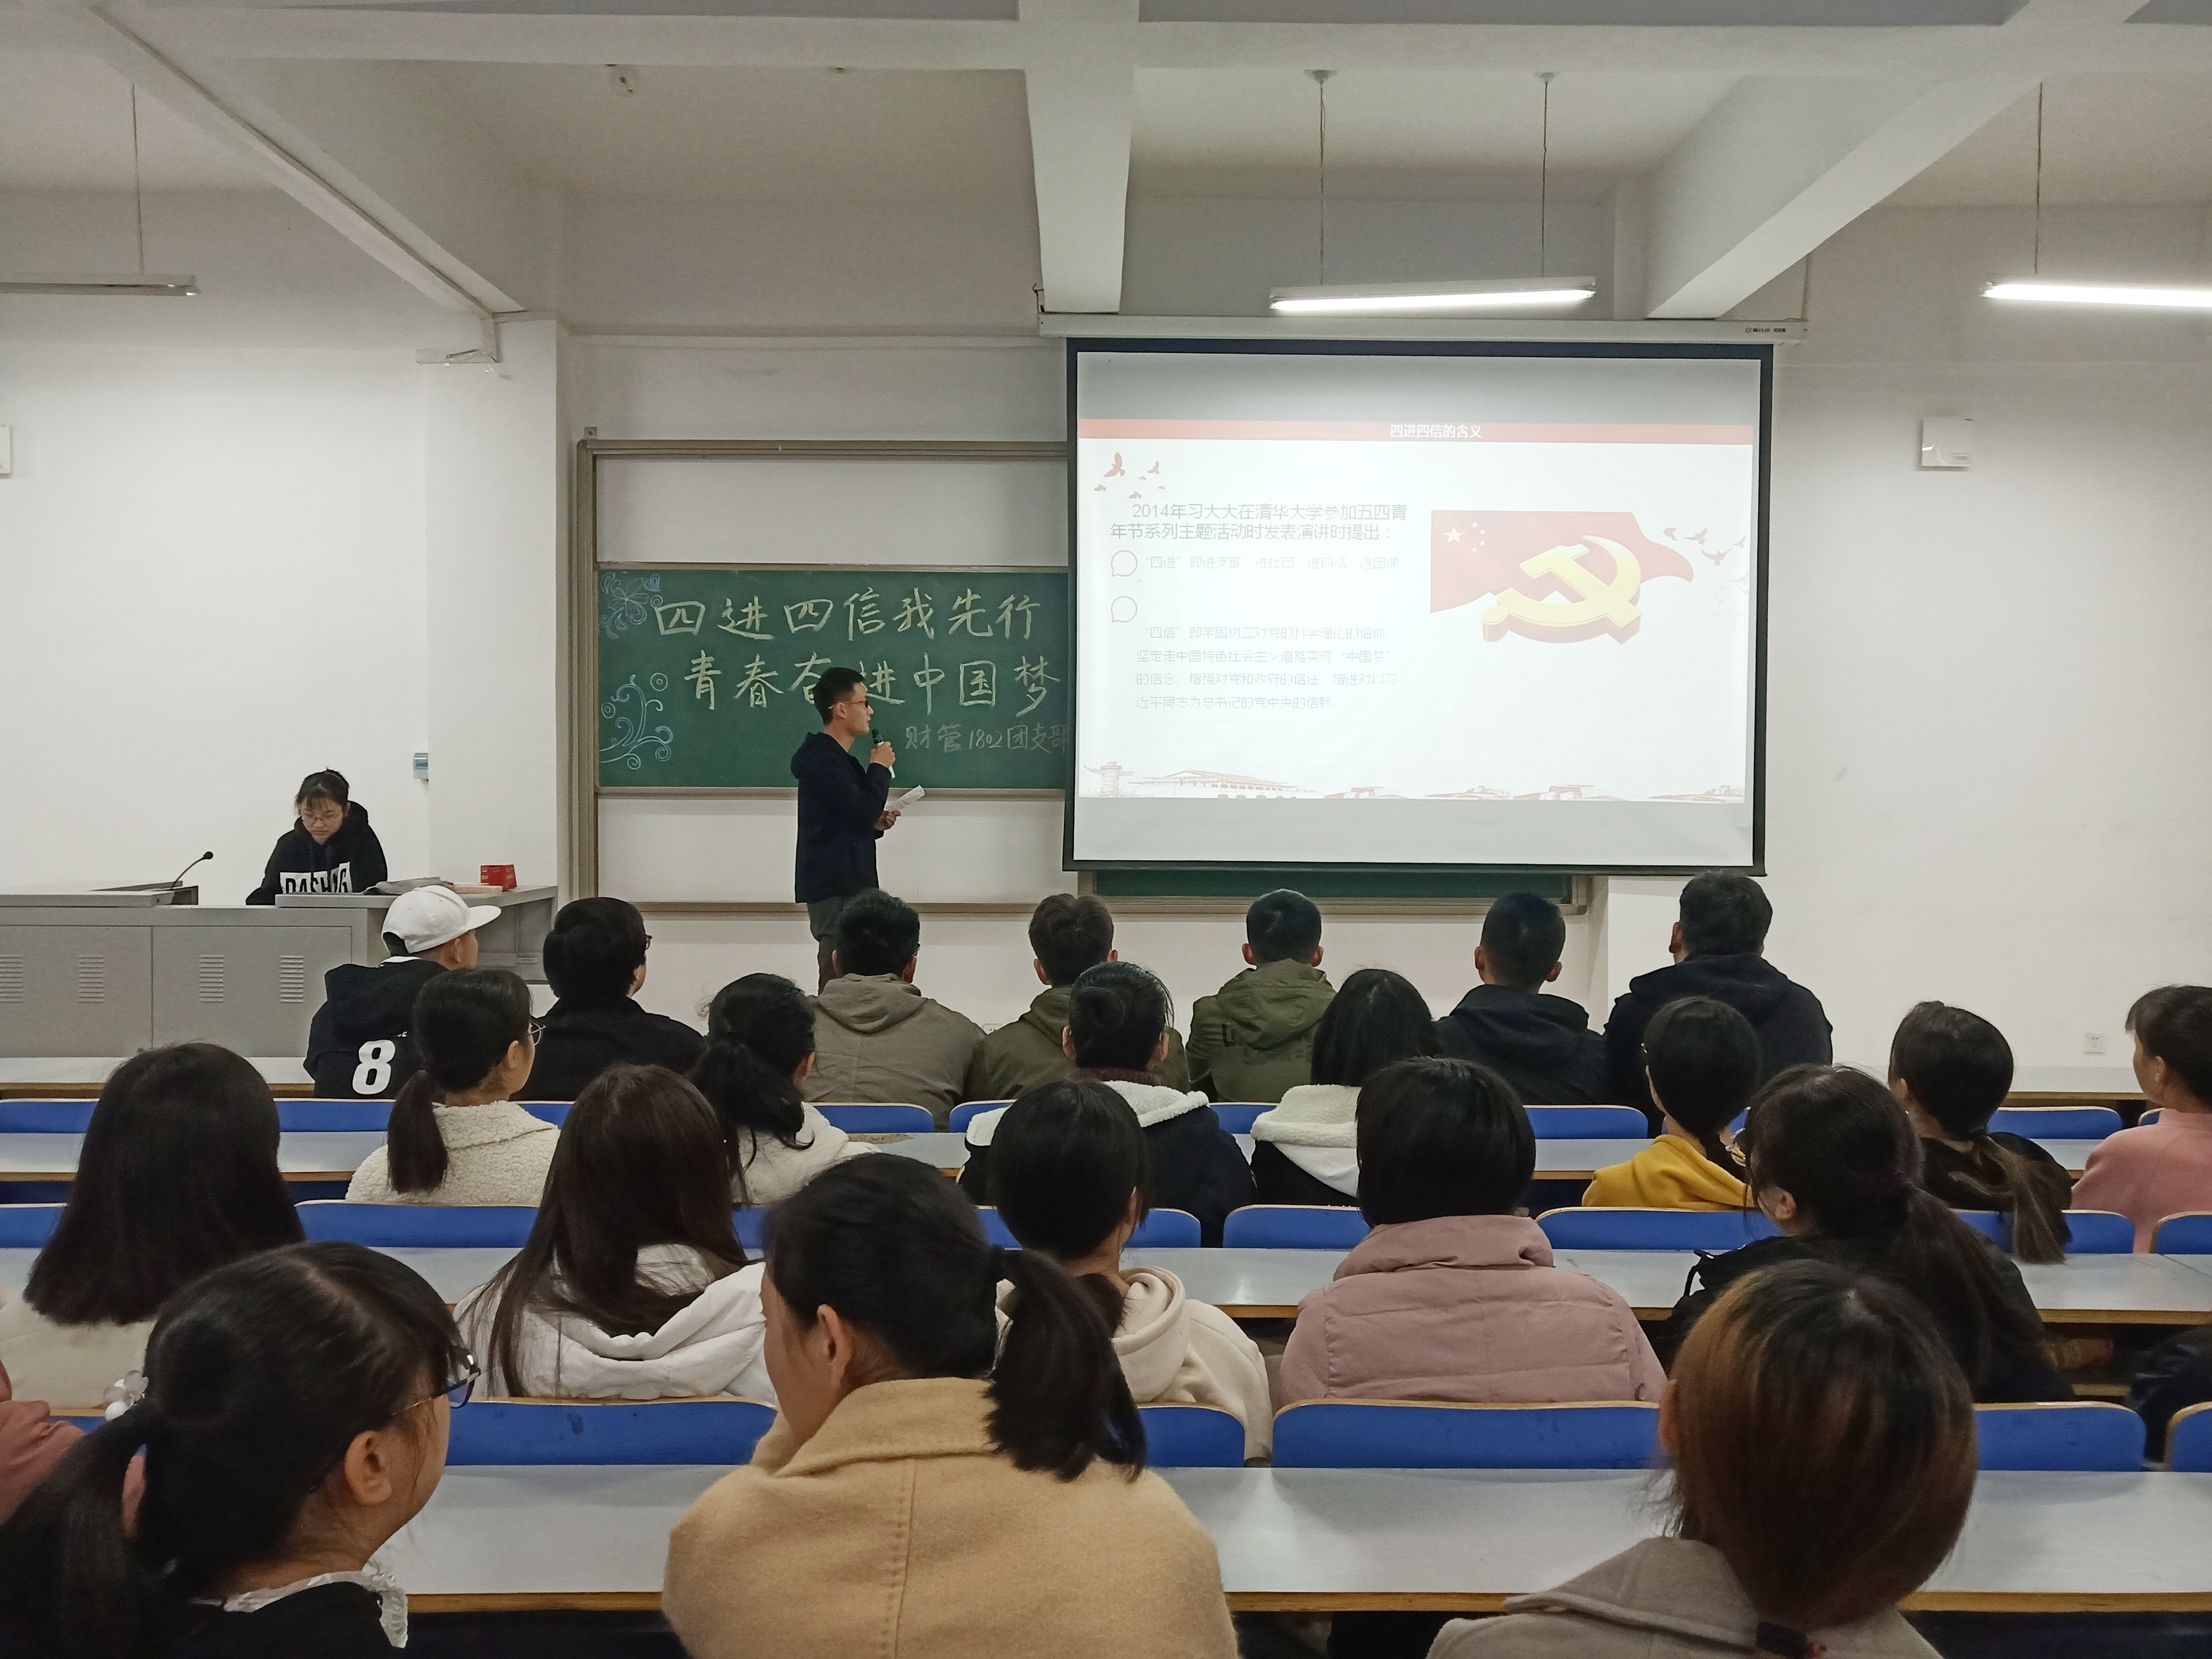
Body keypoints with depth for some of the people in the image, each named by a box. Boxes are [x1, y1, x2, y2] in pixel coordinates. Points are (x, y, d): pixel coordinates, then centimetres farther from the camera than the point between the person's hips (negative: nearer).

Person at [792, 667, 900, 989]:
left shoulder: (835, 758, 20)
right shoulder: (823, 760, -13)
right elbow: (863, 812, -22)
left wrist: (876, 823, 7)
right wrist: (880, 768, -8)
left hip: (846, 884, 10)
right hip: (836, 888, -10)